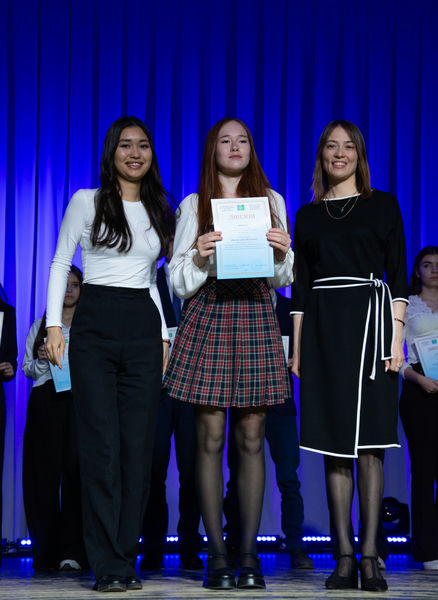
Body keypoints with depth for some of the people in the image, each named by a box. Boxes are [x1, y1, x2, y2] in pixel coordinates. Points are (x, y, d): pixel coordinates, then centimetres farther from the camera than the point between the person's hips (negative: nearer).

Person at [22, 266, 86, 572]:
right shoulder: (40, 326, 20)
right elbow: (27, 368, 16)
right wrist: (42, 360, -4)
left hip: (79, 400, -2)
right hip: (45, 401, 2)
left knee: (75, 469, -12)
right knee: (44, 472, -4)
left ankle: (72, 551, -14)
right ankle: (45, 551, -2)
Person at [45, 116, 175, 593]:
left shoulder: (158, 210, 15)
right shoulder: (86, 202, 4)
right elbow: (60, 264, 5)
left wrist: (164, 334, 14)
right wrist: (54, 324, -5)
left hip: (144, 326, 4)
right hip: (95, 325, -4)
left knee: (138, 444, -1)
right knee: (102, 443, -8)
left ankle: (126, 561, 5)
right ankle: (107, 566, -5)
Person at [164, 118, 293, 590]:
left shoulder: (271, 200, 15)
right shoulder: (193, 205, 10)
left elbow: (282, 280, 13)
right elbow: (180, 282, 7)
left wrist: (282, 253, -7)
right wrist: (199, 256, -12)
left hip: (256, 319, 1)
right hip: (208, 317, -1)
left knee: (251, 436, -1)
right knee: (210, 436, -5)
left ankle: (249, 553, 3)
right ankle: (216, 554, -1)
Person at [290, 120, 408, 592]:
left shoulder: (382, 206, 7)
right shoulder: (307, 215, 14)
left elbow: (397, 275, 3)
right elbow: (301, 285, 14)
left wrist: (396, 338, -7)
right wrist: (296, 348, 7)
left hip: (369, 320, -2)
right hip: (322, 327, 3)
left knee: (368, 444, -5)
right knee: (333, 445, 1)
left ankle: (369, 555, -3)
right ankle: (344, 557, 3)